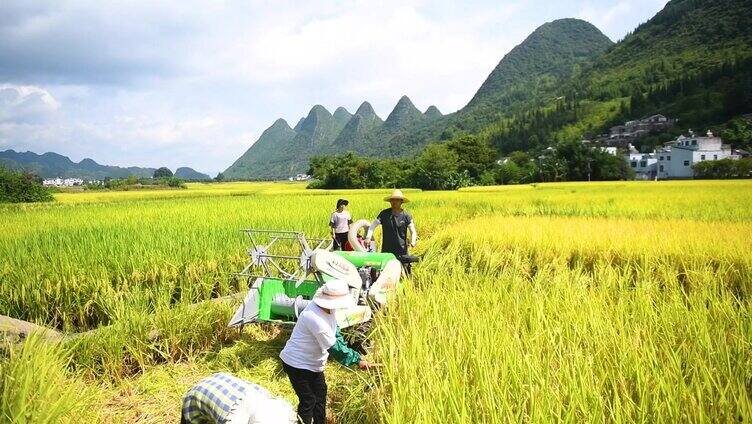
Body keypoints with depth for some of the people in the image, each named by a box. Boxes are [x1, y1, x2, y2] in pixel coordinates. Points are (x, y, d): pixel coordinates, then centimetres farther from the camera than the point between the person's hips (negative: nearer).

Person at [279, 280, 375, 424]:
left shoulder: (328, 309, -8)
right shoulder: (315, 318, -36)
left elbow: (336, 334, 5)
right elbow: (334, 348, -29)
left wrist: (356, 357, -4)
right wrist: (357, 359, -22)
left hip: (313, 362, 10)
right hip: (297, 363, -10)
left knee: (320, 393, 21)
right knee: (308, 401, -1)